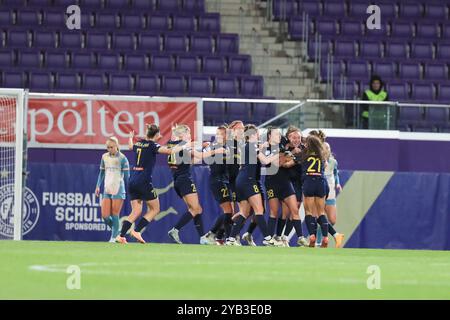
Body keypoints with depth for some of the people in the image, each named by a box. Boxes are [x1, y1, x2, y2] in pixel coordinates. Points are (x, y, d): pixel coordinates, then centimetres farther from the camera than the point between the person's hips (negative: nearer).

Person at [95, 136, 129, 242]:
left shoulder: (122, 158, -5)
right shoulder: (104, 157, 9)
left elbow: (127, 176, -4)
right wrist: (98, 186, 11)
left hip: (118, 190, -5)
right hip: (107, 190, 5)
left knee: (115, 215, -6)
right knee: (105, 216, -2)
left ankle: (114, 237, 2)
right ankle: (116, 232, 20)